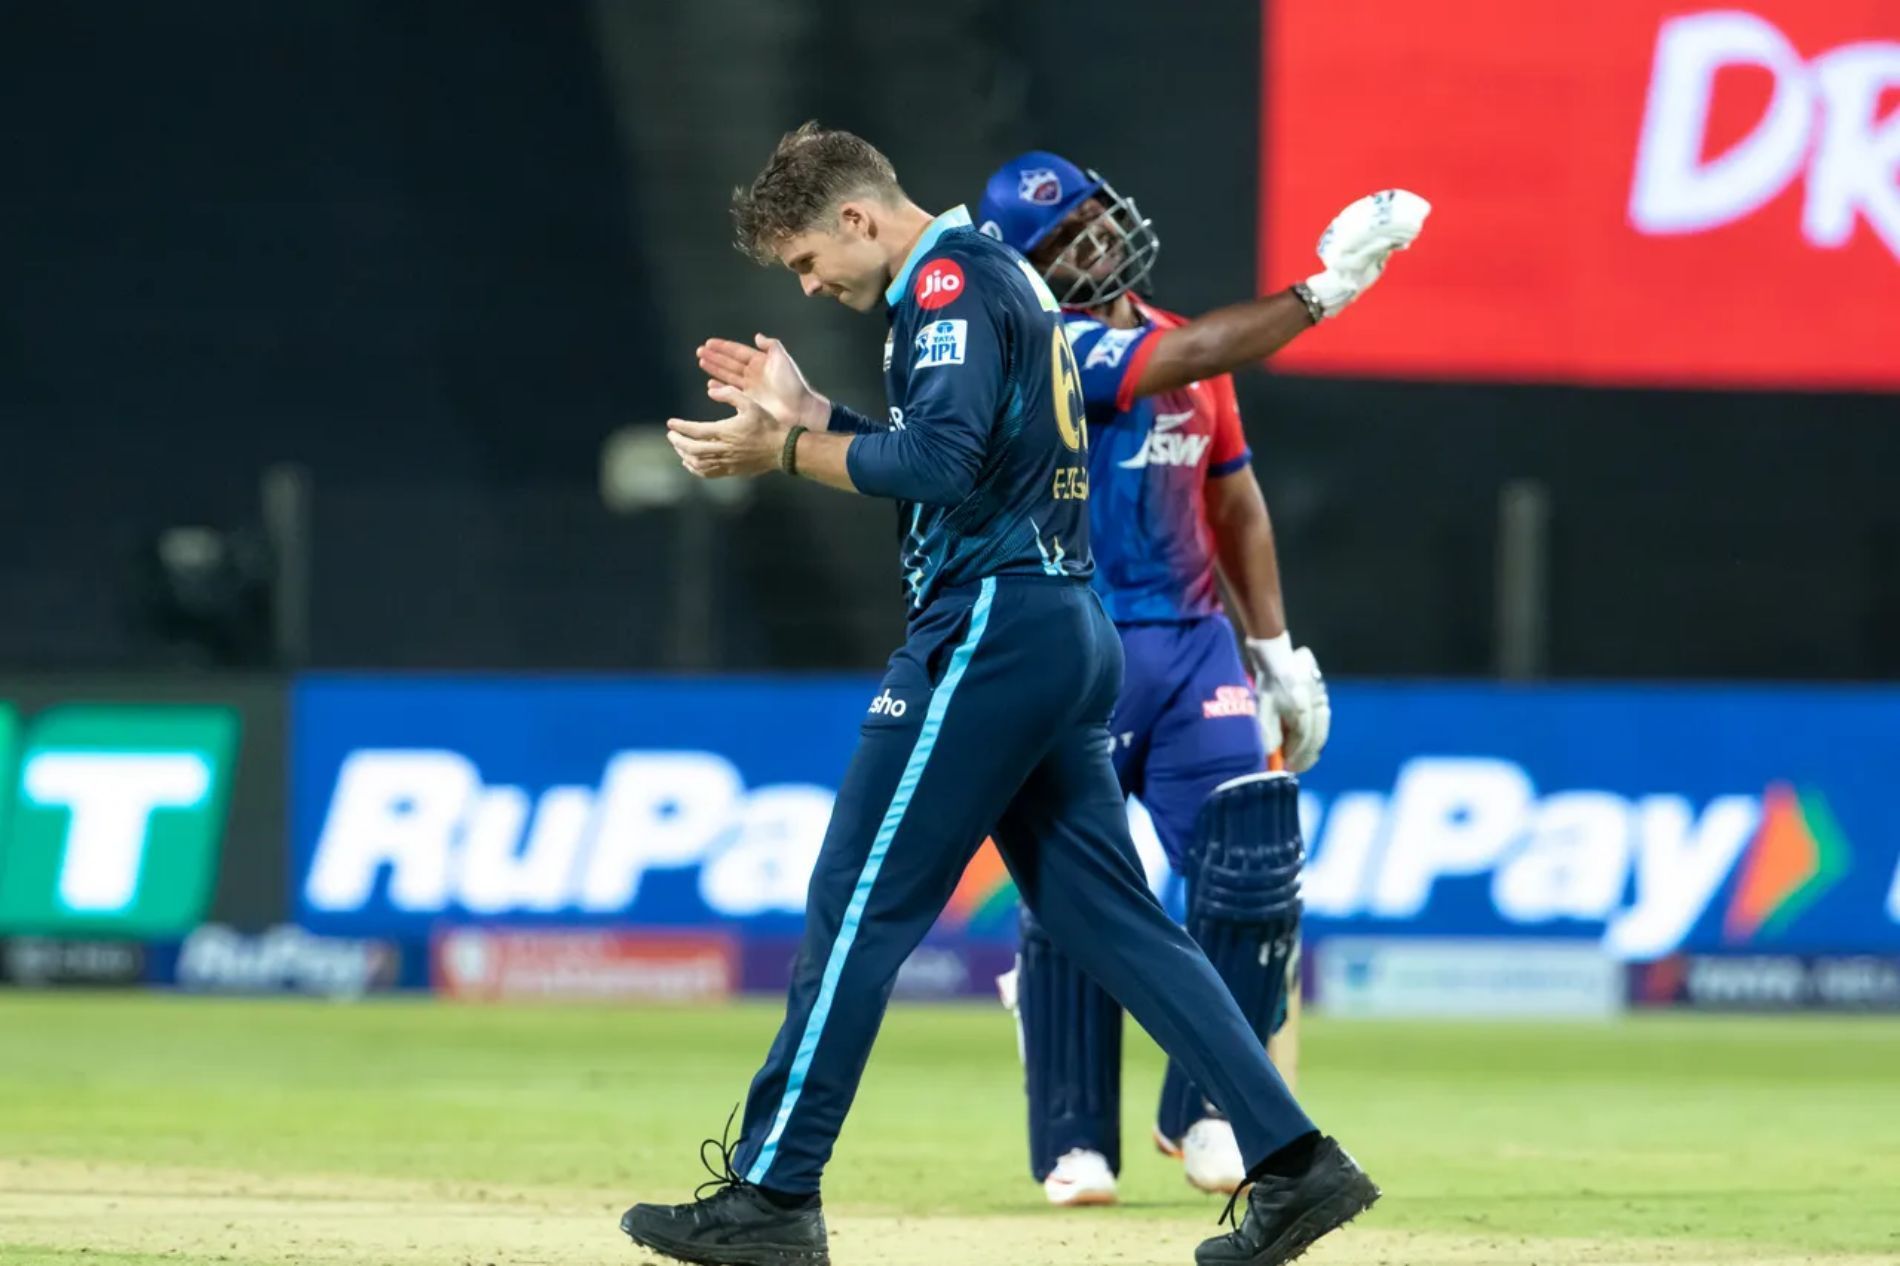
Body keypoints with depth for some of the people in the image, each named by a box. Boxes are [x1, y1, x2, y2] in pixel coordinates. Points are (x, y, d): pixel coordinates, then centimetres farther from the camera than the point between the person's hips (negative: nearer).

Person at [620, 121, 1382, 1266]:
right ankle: (1293, 1161, 1)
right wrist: (810, 417, 20)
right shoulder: (1005, 280, 22)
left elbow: (941, 464, -22)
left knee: (858, 904, -7)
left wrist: (785, 453, -14)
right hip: (1068, 630, 10)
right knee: (1110, 913, 8)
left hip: (991, 630, -10)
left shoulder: (954, 282, -9)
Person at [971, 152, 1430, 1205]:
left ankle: (1202, 1112, 7)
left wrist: (1277, 652, 12)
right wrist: (1326, 289, -27)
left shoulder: (1183, 347, 13)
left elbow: (1233, 504, 18)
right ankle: (1076, 1142, 8)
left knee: (1254, 864, -7)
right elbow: (1186, 360, -24)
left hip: (1194, 640, 6)